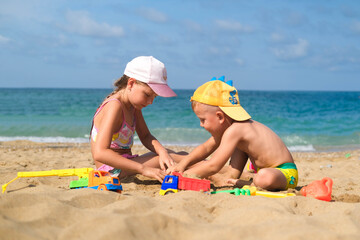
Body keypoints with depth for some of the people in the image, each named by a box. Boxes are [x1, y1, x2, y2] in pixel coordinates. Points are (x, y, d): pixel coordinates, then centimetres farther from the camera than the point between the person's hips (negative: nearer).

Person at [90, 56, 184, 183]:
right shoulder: (114, 106, -22)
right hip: (114, 170, -10)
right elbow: (100, 153, -33)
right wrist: (143, 169, -37)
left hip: (124, 163, 10)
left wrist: (162, 151, -13)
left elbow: (145, 136, 11)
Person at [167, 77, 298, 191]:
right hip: (267, 168, 10)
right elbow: (206, 148, 16)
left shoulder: (233, 131, -25)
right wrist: (183, 164, 3)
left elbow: (213, 166, -23)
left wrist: (185, 175, -15)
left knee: (264, 178, -40)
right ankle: (230, 179, 7)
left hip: (286, 173, -10)